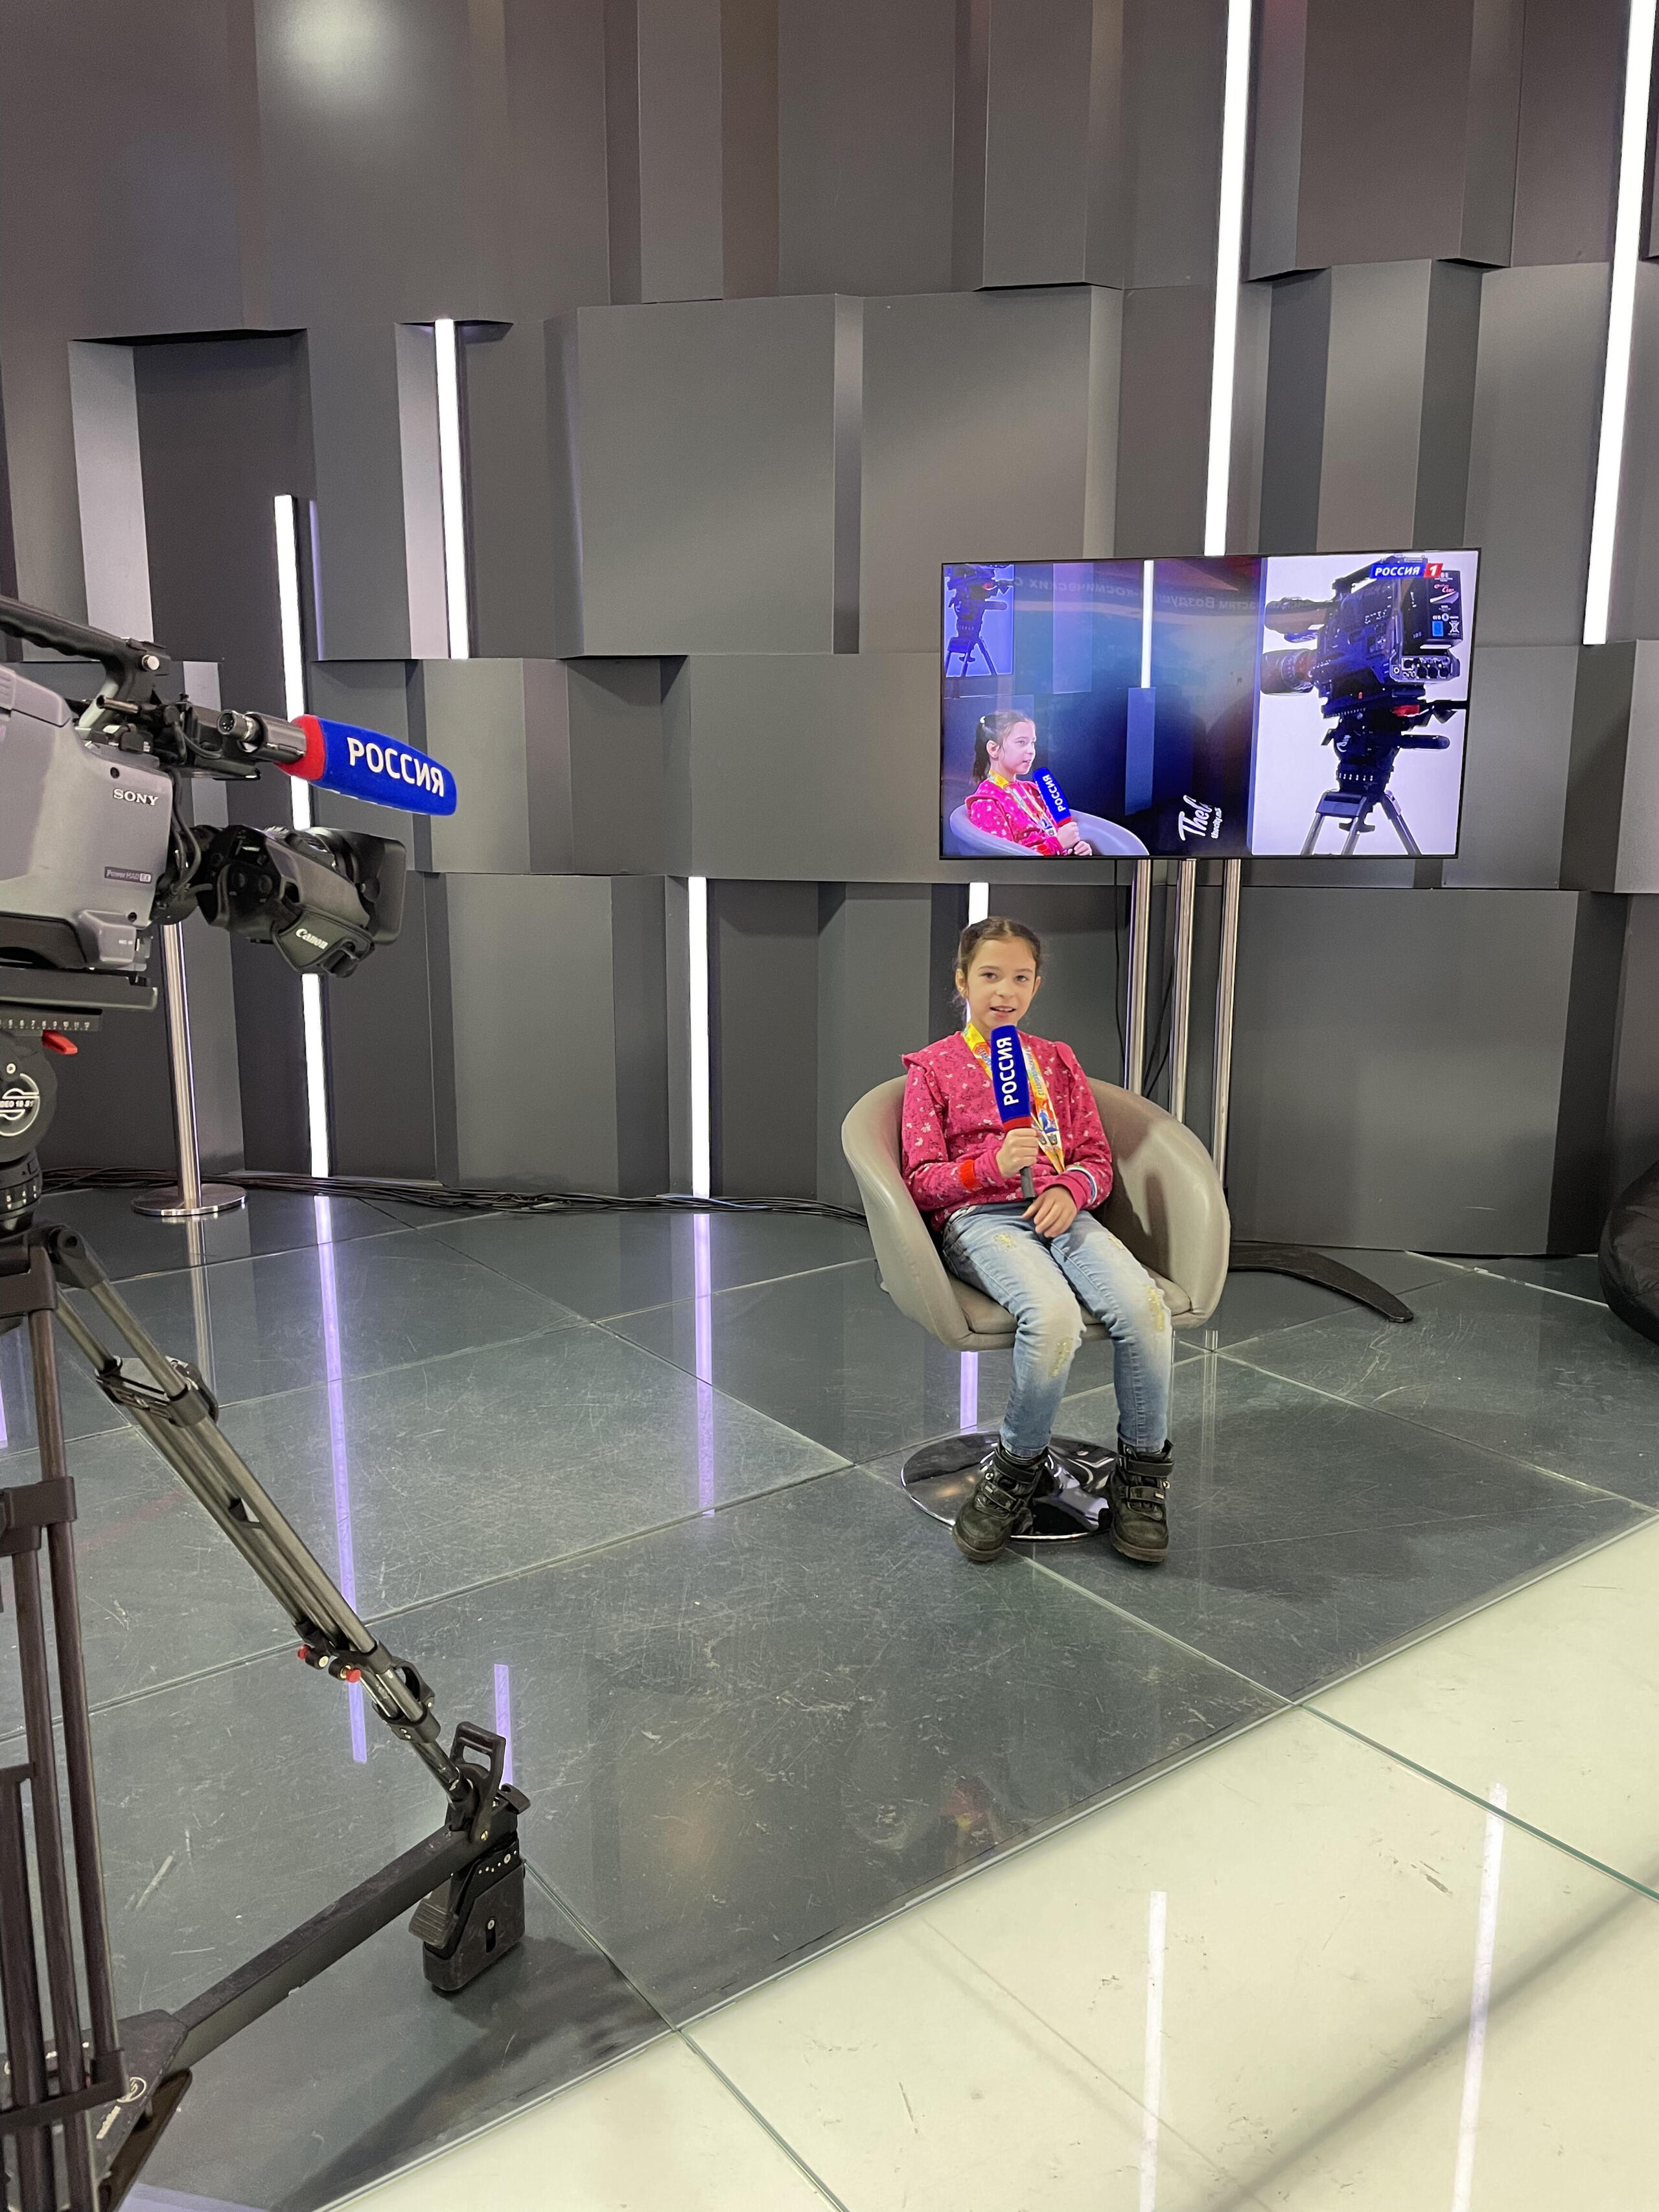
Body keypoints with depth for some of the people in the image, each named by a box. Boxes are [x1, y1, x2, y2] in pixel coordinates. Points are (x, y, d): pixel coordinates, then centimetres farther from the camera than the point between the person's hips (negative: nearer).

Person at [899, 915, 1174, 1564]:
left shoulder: (1057, 1060, 23)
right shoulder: (933, 1067, 12)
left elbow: (1096, 1158, 19)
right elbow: (921, 1181, 4)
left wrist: (1070, 1189, -5)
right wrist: (992, 1163, -14)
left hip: (1059, 1211, 4)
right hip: (976, 1217, -4)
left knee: (1143, 1303, -29)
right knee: (1053, 1314, -37)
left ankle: (1142, 1471, -8)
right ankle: (1019, 1468, -11)